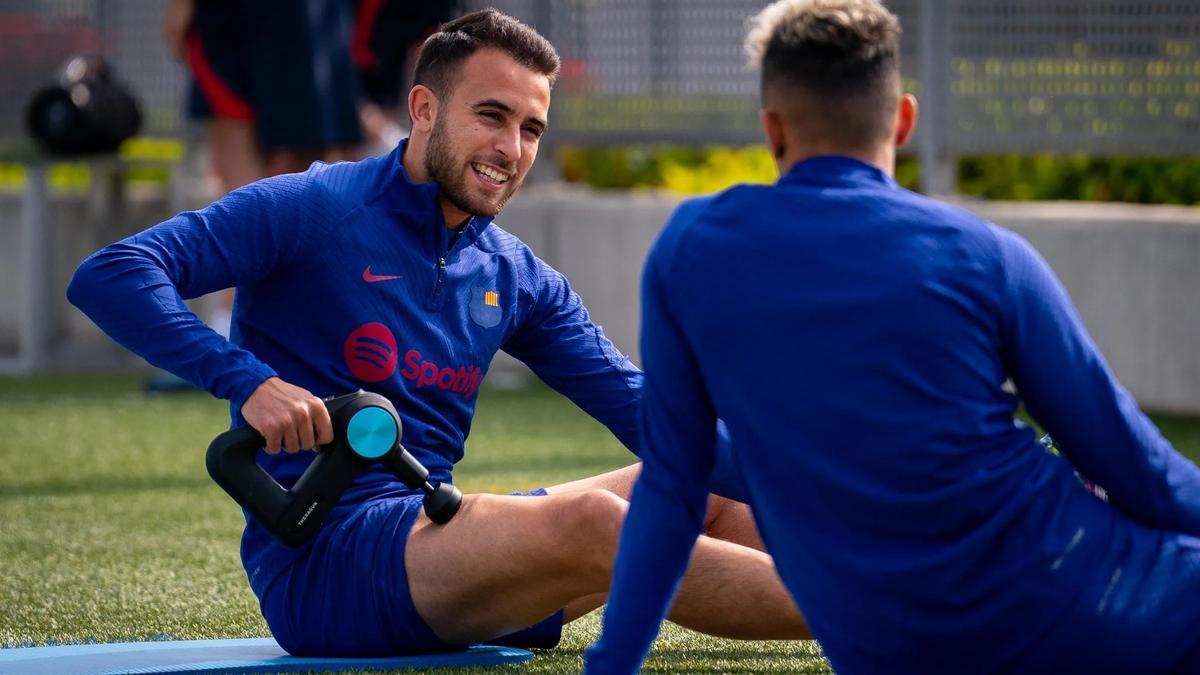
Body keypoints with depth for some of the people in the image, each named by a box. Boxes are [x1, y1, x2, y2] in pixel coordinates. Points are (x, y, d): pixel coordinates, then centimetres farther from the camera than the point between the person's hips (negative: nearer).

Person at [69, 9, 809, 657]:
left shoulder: (518, 279, 14)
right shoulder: (311, 212, -7)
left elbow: (645, 409, 14)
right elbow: (107, 276, -16)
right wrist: (247, 382, -29)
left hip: (432, 539, 8)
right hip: (316, 564, -8)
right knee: (588, 522, -29)